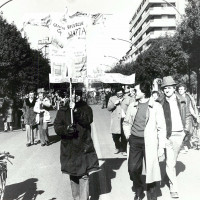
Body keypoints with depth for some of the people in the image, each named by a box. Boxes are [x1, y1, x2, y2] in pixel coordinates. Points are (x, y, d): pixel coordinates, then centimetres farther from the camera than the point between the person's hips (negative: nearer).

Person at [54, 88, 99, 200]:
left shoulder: (86, 108, 5)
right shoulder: (63, 111, 6)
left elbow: (88, 120, -13)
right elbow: (57, 127, -1)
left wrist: (76, 111, -22)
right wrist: (66, 129, -20)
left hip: (84, 147, -2)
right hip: (69, 148, 2)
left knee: (84, 175, -6)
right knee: (73, 175, 13)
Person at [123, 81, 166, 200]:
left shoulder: (156, 106, -8)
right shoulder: (132, 106, 5)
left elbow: (161, 128, -7)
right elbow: (126, 122, 20)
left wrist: (161, 147, -9)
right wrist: (128, 135, 8)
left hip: (149, 142, -4)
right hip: (135, 141, 4)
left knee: (151, 170, 2)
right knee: (132, 168, 7)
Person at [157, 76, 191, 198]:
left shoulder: (182, 101, 5)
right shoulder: (160, 103, -3)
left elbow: (188, 116, 11)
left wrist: (186, 131, 3)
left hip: (179, 135, 2)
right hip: (167, 135, -2)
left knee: (173, 161, 14)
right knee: (170, 162, -4)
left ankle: (169, 175, 37)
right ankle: (174, 187, 4)